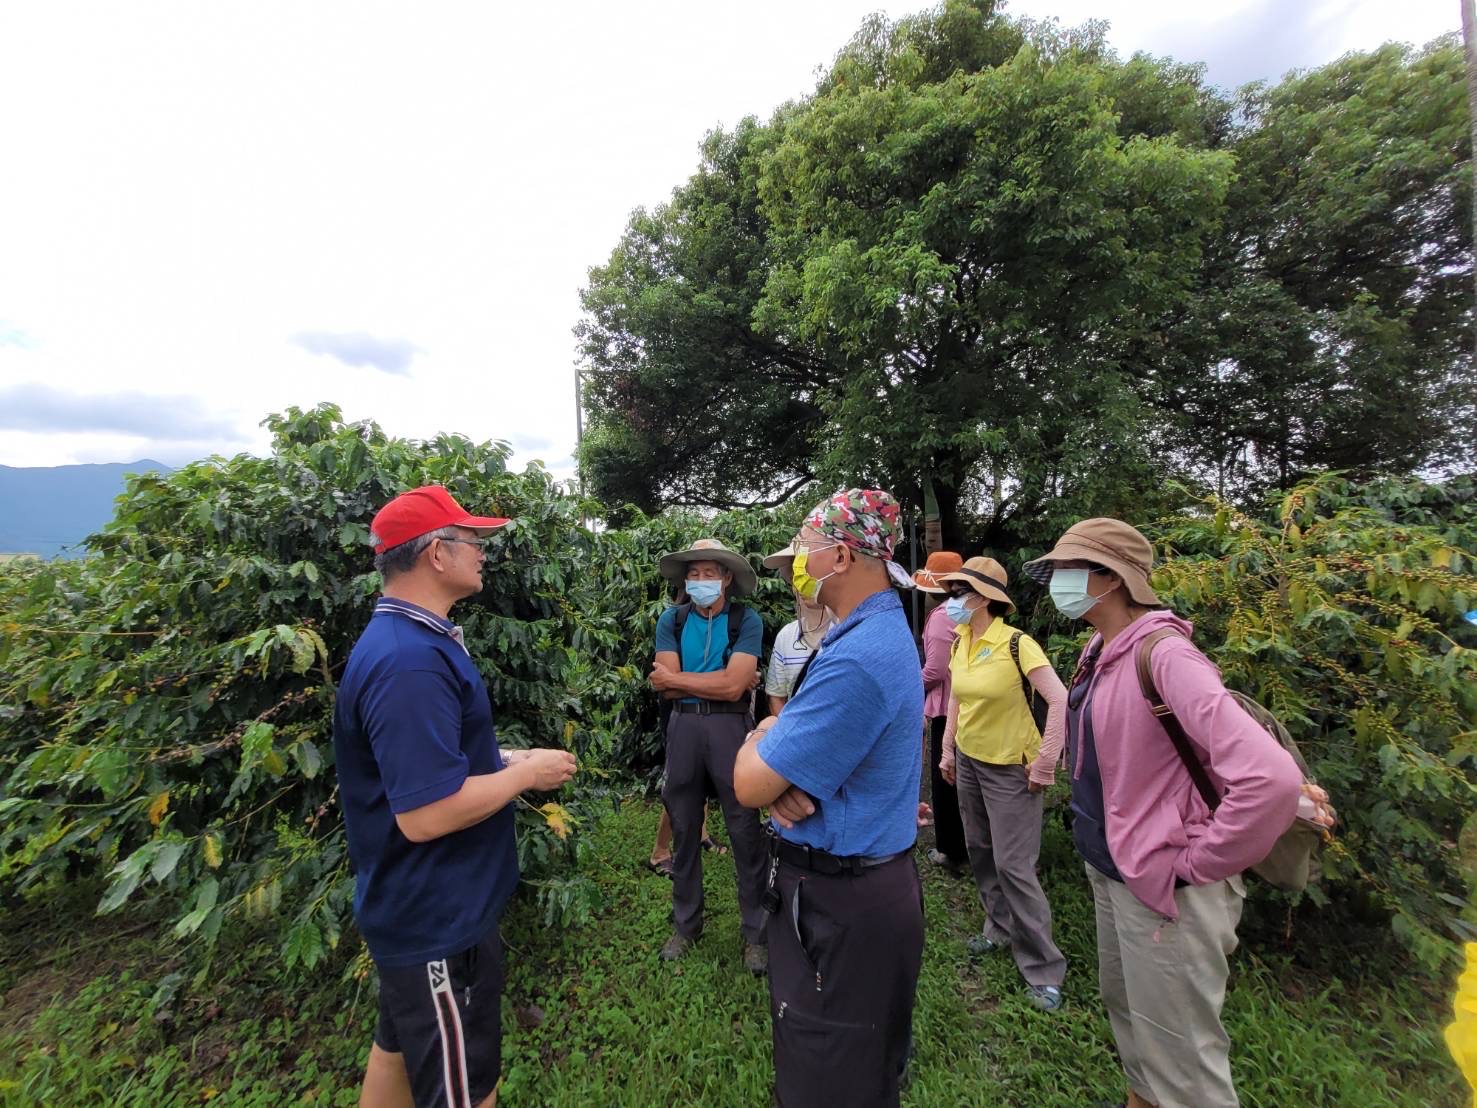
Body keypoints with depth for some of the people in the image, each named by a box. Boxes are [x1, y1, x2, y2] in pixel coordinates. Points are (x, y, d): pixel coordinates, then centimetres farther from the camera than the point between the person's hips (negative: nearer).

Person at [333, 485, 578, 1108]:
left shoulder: (411, 640, 5)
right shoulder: (409, 660, -30)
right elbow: (426, 813, -32)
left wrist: (503, 760, 4)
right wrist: (527, 773, -19)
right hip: (440, 919, -10)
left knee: (401, 1050, 28)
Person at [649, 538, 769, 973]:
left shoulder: (747, 620, -7)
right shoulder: (671, 619, 1)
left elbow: (733, 687, -17)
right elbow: (667, 688, -7)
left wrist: (675, 678, -8)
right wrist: (718, 681, -11)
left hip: (730, 727, -3)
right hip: (683, 727, 3)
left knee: (745, 831, 6)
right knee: (684, 829, 17)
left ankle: (756, 932, 26)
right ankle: (686, 925, 37)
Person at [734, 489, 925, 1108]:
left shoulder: (856, 658, -30)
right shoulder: (884, 631, 4)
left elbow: (749, 785, -26)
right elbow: (826, 734, 9)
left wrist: (763, 735, -5)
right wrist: (783, 774, -12)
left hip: (839, 903, -9)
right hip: (876, 877, 9)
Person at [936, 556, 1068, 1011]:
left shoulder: (1016, 644, -22)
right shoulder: (960, 642, 0)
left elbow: (1060, 701, -23)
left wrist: (1045, 764, -20)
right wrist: (948, 751, 12)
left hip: (1010, 767, -7)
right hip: (969, 760, 7)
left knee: (1013, 865, -1)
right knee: (981, 851, 17)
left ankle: (1043, 969, 18)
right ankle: (1001, 929, 39)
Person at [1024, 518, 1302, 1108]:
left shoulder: (1162, 655, -25)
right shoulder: (1099, 653, 2)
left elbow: (1271, 777, -34)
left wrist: (1198, 862, -22)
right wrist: (1101, 851, 15)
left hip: (1163, 891, -8)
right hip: (1109, 871, 8)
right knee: (1123, 1006, 27)